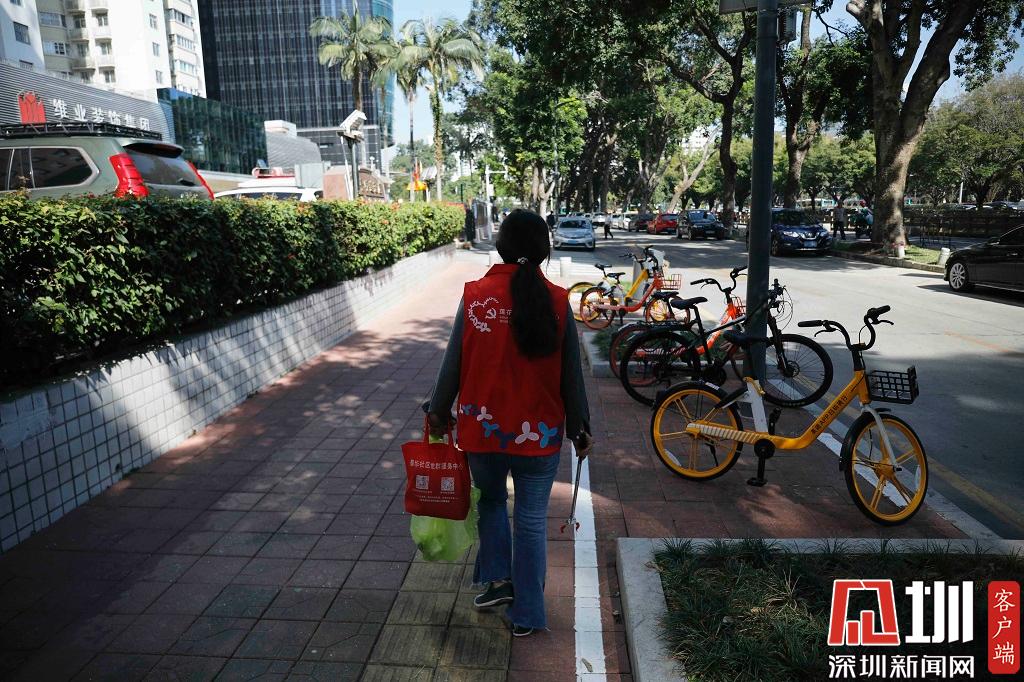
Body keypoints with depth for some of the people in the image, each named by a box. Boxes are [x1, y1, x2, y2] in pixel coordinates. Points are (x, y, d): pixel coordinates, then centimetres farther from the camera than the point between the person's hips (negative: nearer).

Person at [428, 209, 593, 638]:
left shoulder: (475, 296, -9)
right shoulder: (556, 302, -9)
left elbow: (454, 363, -4)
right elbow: (571, 375, -4)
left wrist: (439, 412, 11)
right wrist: (580, 429, 8)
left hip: (483, 427, 0)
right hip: (539, 433, 0)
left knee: (491, 500, 28)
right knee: (532, 521, 13)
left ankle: (498, 580, 25)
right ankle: (526, 615, 25)